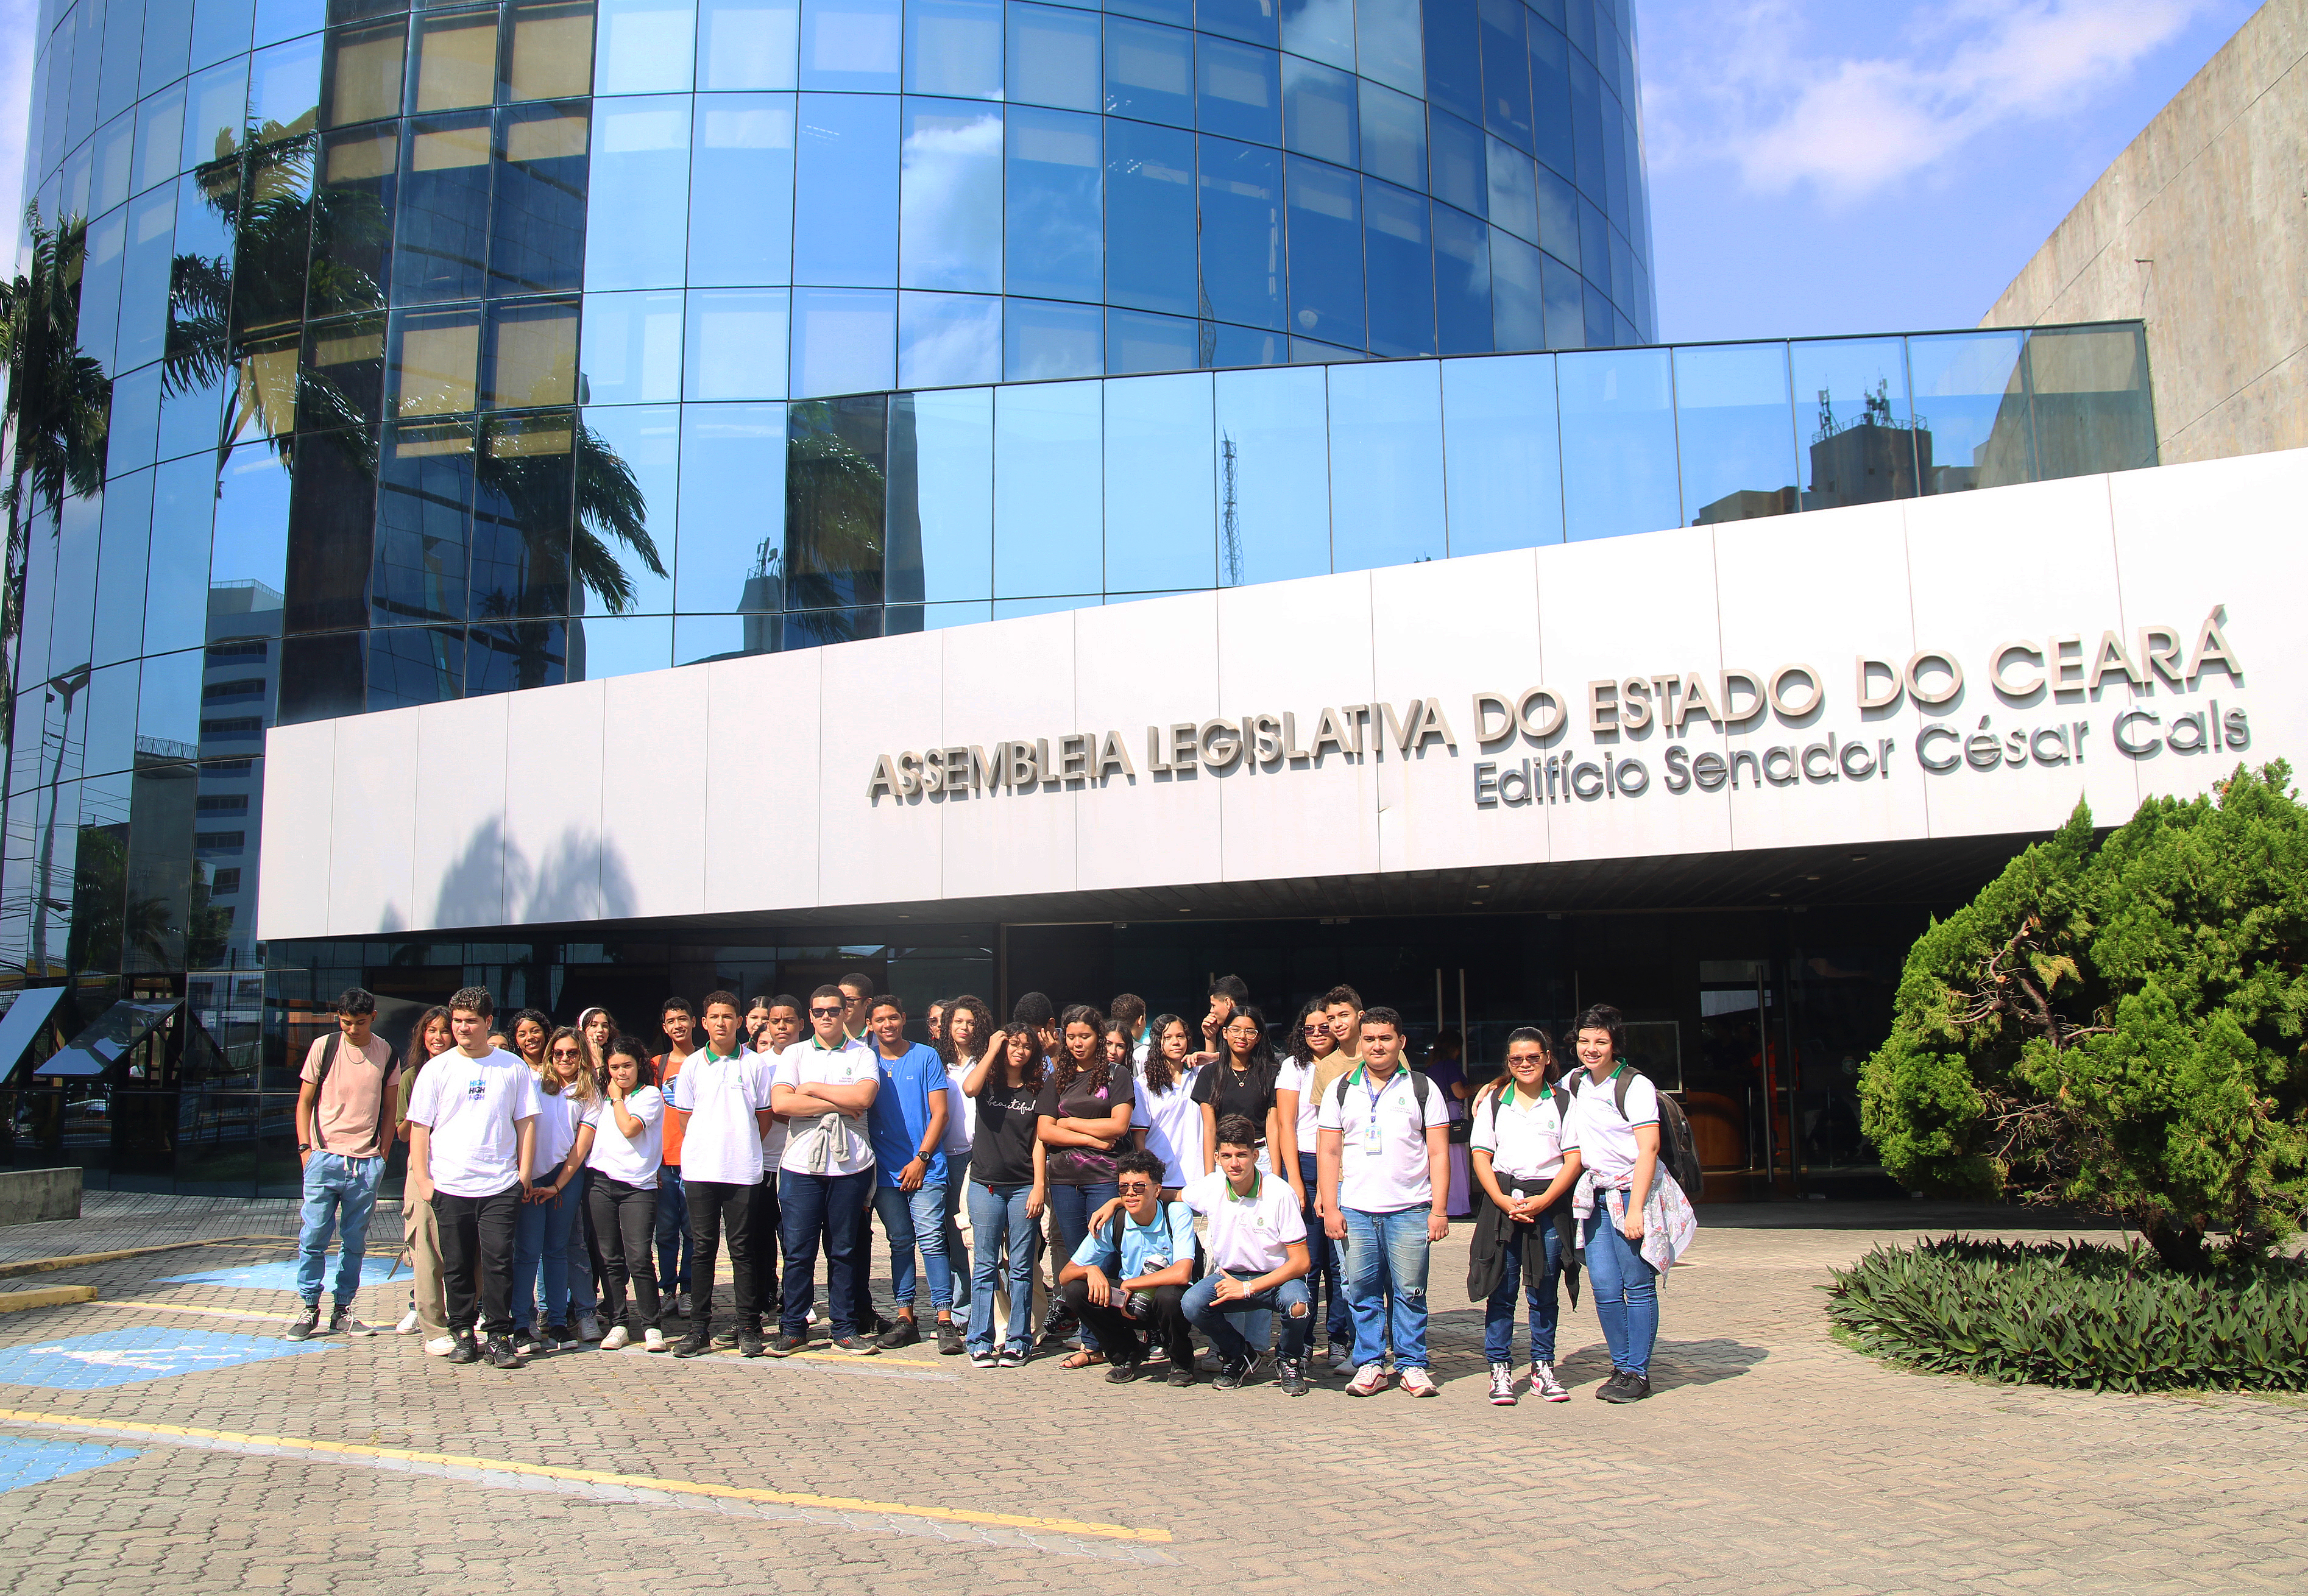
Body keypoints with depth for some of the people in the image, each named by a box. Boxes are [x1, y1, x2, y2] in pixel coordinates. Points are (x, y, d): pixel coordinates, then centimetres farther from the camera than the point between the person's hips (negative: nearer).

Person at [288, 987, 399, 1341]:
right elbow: (304, 1102, 6)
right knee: (313, 1237, -2)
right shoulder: (323, 1047, 1)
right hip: (325, 1158, -1)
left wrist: (383, 1154, 6)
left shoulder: (386, 1054, 5)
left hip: (366, 1164, 1)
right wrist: (306, 1148, -3)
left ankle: (342, 1311, 16)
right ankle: (309, 1308, 11)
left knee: (355, 1243, 7)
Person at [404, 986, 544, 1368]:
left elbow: (526, 1122, 8)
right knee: (457, 1266, 6)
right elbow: (419, 1126, 6)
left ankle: (499, 1337, 3)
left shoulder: (513, 1068, 5)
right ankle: (463, 1335, 19)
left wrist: (524, 1175, 2)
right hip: (449, 1187, 1)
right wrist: (421, 1179, -1)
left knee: (499, 1262, -5)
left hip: (501, 1186, -1)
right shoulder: (437, 1069, 5)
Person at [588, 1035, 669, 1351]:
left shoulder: (650, 1096, 3)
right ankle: (618, 1324, 13)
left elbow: (629, 1127, -10)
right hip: (601, 1183, 4)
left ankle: (652, 1325, -1)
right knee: (610, 1260, 5)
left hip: (637, 1186, -4)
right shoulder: (602, 1095, 18)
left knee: (638, 1259, -9)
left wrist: (618, 1098, 2)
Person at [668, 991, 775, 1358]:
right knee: (702, 1249, 4)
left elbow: (765, 1117, 9)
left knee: (743, 1250, 2)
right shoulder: (692, 1065, 7)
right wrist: (702, 1151, 7)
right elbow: (685, 1118, 13)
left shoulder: (755, 1064, 3)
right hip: (699, 1170, 1)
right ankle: (700, 1328, 11)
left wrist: (742, 1147, 6)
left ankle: (748, 1328, 8)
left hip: (743, 1171, -1)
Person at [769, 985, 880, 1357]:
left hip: (850, 1165, 0)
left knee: (844, 1250, 6)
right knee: (798, 1250, 1)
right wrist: (838, 1104, -9)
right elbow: (780, 1102, -7)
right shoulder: (794, 1054, 9)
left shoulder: (862, 1054, 7)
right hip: (801, 1165, 0)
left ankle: (844, 1329, 14)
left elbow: (863, 1096, -12)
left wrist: (813, 1089, -6)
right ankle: (794, 1328, 13)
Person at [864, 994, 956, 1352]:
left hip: (925, 1167, -3)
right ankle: (905, 1318, 14)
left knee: (931, 1240, -8)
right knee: (900, 1243, 8)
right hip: (886, 1170, 3)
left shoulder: (926, 1058, 2)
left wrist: (921, 1159, -8)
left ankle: (945, 1321, -6)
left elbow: (939, 1113, 0)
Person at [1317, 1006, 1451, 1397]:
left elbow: (1438, 1153, 4)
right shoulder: (1341, 1090, 10)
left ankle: (1412, 1365, 13)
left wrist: (1439, 1210, -3)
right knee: (1361, 1292, 3)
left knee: (1410, 1292, 1)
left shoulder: (1423, 1089, 6)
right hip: (1354, 1210, 1)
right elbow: (1328, 1152, 8)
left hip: (1410, 1210, -1)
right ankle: (1369, 1365, 13)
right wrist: (1330, 1208, 0)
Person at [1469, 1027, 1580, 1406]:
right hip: (1502, 1200, 1)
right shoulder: (1493, 1101, 11)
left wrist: (1543, 1201, -11)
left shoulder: (1563, 1101, 7)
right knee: (1502, 1289, 0)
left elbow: (1574, 1159, 0)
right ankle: (1500, 1370, 7)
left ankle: (1543, 1368, 14)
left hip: (1550, 1201, -1)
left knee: (1544, 1290, 3)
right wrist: (1502, 1200, -10)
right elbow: (1481, 1155, 5)